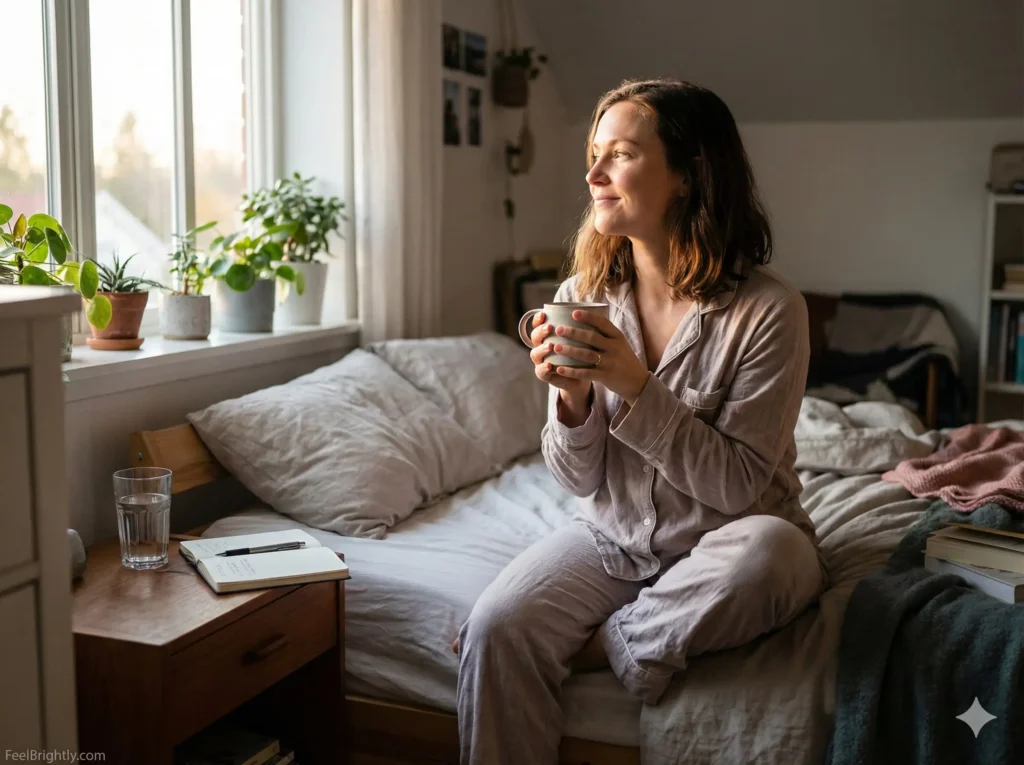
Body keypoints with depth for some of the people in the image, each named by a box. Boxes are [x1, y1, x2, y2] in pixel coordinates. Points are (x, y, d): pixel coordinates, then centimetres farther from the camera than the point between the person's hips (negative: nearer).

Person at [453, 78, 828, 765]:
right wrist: (574, 399, -22)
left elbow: (737, 486, -18)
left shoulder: (769, 309, -16)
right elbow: (581, 480, -1)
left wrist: (635, 386, -27)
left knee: (769, 547, -35)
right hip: (613, 538, 2)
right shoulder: (582, 297, -4)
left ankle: (604, 643, -12)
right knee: (495, 629, -24)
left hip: (721, 548, -2)